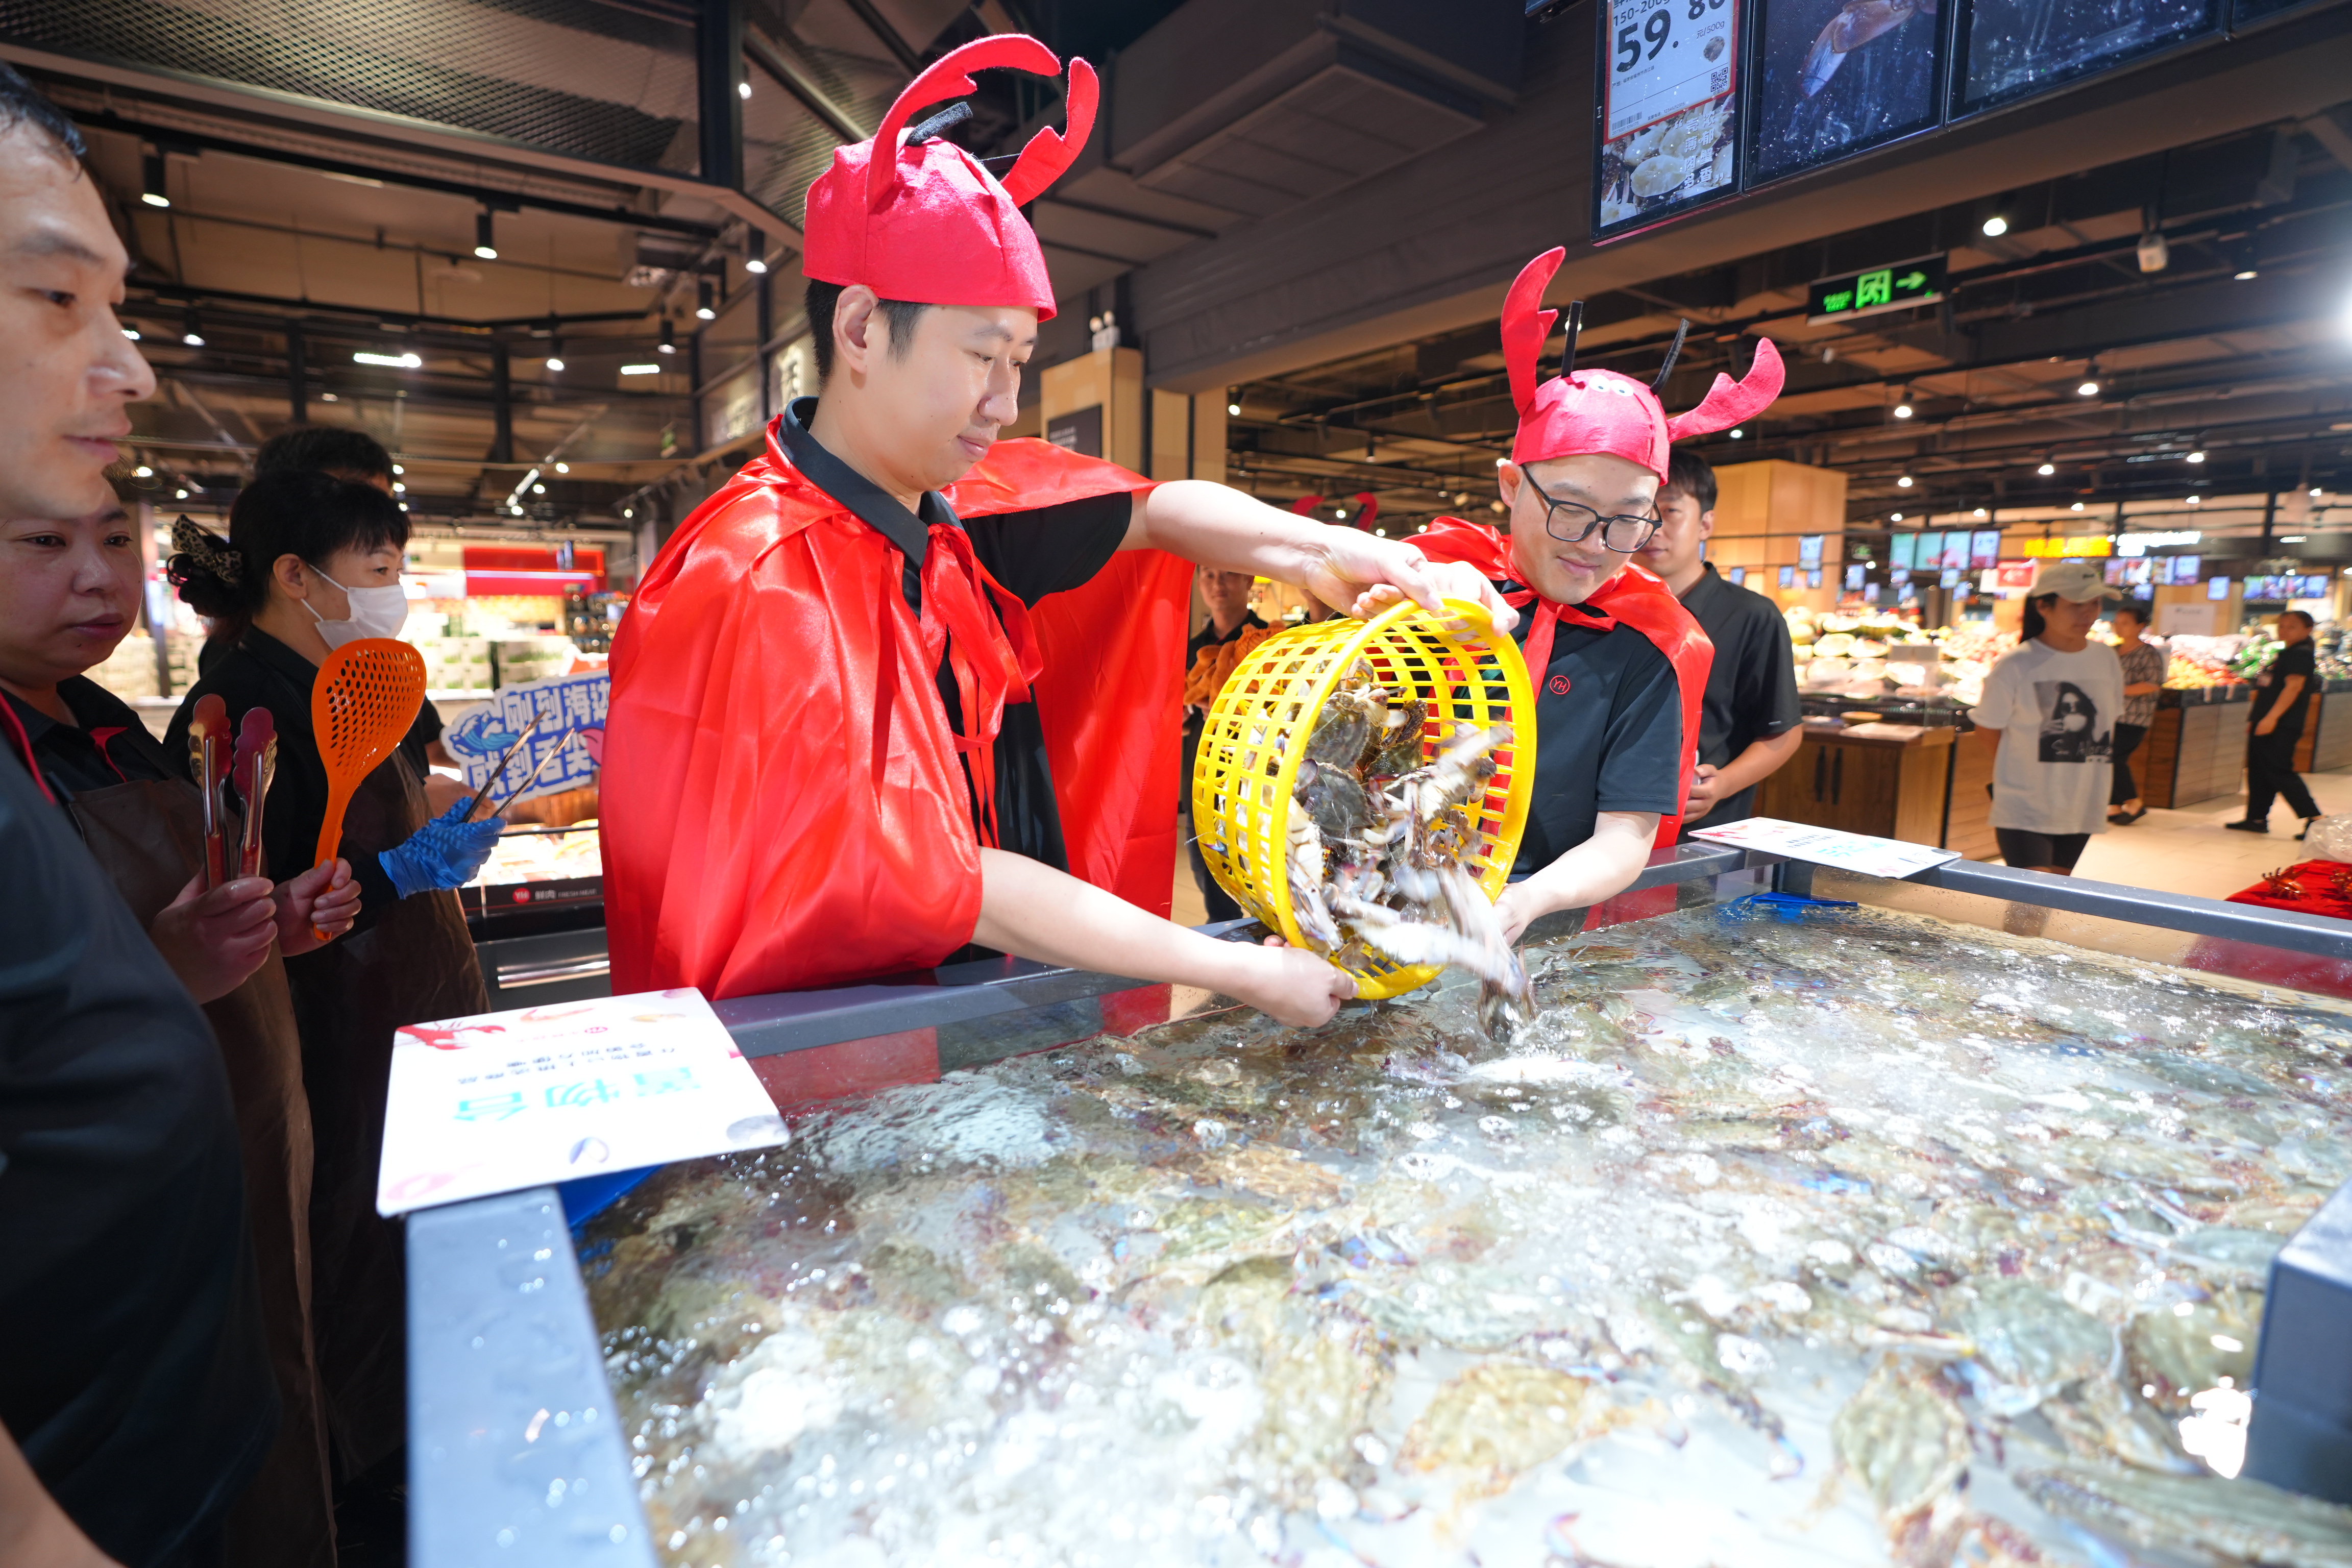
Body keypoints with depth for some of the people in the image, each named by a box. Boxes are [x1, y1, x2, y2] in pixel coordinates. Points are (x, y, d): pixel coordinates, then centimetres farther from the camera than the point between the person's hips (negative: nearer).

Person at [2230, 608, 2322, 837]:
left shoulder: (2302, 654, -10)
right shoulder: (2287, 654, 20)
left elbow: (2294, 686, -20)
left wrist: (2271, 717, -27)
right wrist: (2254, 719, 23)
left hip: (2281, 727, -10)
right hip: (2265, 725, 10)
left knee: (2280, 772, -10)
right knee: (2258, 771, 11)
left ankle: (2314, 819, -6)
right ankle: (2256, 818, 16)